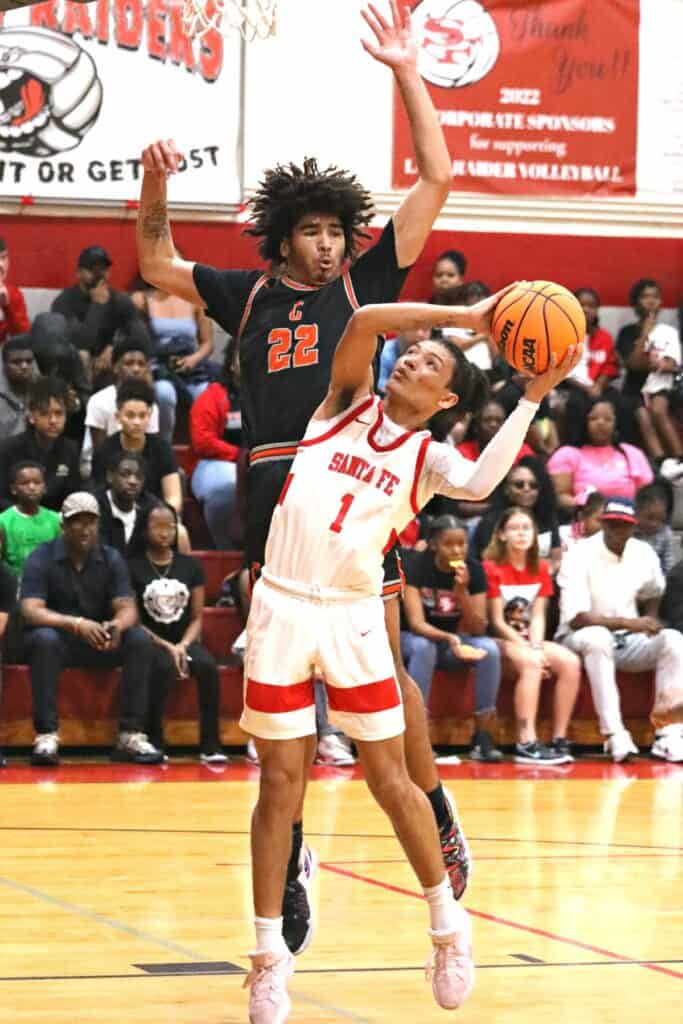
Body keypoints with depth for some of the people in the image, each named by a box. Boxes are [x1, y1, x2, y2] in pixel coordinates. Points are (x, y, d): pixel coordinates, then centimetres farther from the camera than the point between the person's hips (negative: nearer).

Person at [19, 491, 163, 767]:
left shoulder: (111, 559, 1)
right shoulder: (41, 558, -10)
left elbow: (127, 608, -7)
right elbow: (31, 610, -22)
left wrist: (117, 626, -34)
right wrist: (77, 624, -38)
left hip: (101, 641, 3)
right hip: (59, 639, -3)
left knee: (140, 640, -23)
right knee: (44, 639, -37)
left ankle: (131, 735, -23)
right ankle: (46, 736, -36)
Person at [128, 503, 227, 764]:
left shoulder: (191, 566, 10)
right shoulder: (133, 568, 1)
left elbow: (197, 617, 8)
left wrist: (183, 645, -11)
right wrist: (166, 646, -15)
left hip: (184, 640, 3)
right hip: (149, 641, -3)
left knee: (208, 666, -30)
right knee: (165, 667, -37)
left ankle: (210, 744, -26)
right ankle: (154, 742, -25)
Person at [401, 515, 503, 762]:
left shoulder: (474, 570, -9)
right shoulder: (416, 566, -19)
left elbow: (478, 629, -12)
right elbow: (416, 623, -26)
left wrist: (463, 590, -27)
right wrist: (449, 638, -45)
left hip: (454, 641, 3)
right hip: (414, 638, -3)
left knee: (489, 648, -26)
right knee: (423, 647, -38)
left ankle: (483, 737, -22)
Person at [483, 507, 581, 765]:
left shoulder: (540, 570, 9)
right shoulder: (492, 568, -8)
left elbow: (538, 617, 3)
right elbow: (497, 622, -11)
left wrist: (537, 648, -16)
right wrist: (528, 650, -18)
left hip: (528, 641, 6)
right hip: (500, 641, -6)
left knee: (571, 663, -20)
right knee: (530, 664, -36)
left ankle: (559, 740, -18)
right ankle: (527, 744, -39)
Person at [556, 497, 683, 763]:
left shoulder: (644, 554, 1)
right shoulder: (579, 556, -16)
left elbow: (652, 594, 23)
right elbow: (576, 619, -23)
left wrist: (649, 624, 3)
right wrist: (627, 623, -31)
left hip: (628, 641, 5)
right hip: (580, 639, -5)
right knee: (597, 637, -39)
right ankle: (614, 735, -42)